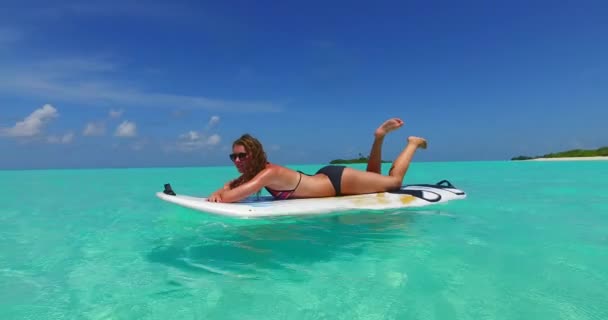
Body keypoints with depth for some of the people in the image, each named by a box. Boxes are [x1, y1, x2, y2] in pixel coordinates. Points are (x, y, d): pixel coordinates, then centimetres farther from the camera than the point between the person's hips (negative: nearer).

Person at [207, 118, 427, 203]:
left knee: (394, 180, 11)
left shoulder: (270, 173, -31)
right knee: (374, 176, 31)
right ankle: (379, 138, 33)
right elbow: (229, 187, 7)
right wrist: (218, 192, -15)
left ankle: (413, 143, 30)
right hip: (326, 176, 7)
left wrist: (219, 197, -20)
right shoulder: (252, 173, -6)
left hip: (339, 180, -7)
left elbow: (231, 197, -41)